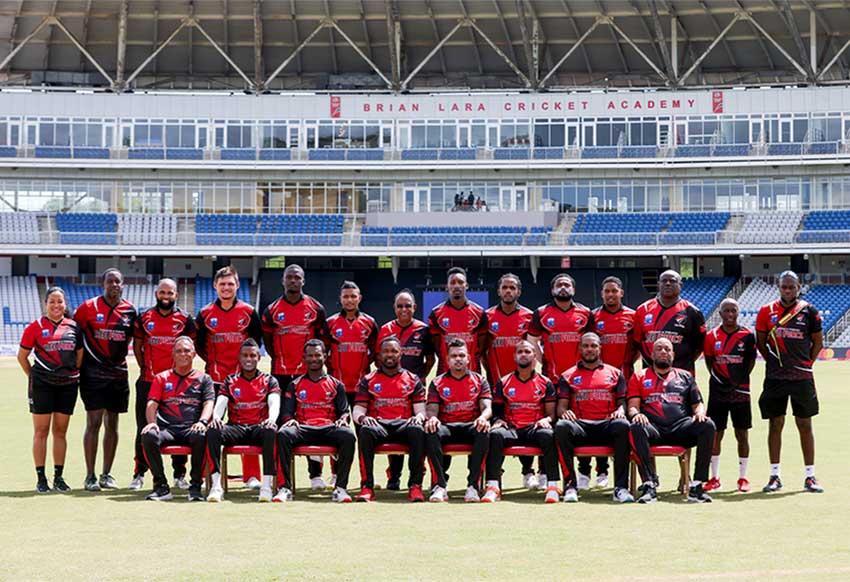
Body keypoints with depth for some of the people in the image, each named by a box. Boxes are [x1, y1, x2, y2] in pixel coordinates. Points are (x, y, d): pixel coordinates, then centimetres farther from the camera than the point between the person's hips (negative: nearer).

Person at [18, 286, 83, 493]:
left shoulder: (73, 327, 8)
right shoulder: (36, 327, -1)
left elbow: (80, 355, 16)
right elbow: (22, 356, 5)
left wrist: (73, 374, 10)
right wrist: (34, 376, 3)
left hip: (67, 385, 3)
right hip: (42, 384, -3)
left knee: (60, 431, 7)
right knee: (41, 431, -1)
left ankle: (58, 477, 13)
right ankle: (41, 478, 3)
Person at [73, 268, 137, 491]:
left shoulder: (130, 310, 7)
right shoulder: (89, 307, -3)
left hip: (118, 373, 4)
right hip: (93, 373, -4)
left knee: (112, 425, 7)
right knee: (94, 423, -6)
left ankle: (106, 474, 16)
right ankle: (90, 476, -1)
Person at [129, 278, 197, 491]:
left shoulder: (185, 319, 4)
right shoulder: (144, 318, 6)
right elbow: (137, 345, 12)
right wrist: (144, 368, 5)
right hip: (148, 381, 1)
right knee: (144, 429, 2)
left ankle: (179, 474, 9)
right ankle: (139, 474, 7)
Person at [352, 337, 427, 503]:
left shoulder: (413, 380, 19)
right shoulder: (368, 380, 18)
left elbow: (420, 409, 10)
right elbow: (358, 409, 10)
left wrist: (418, 417, -15)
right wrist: (362, 417, -15)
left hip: (403, 425, 0)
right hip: (378, 425, 0)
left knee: (417, 430, -36)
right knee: (365, 431, -37)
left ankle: (415, 485, -32)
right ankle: (367, 486, -36)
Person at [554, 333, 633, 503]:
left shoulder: (615, 374, 21)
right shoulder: (568, 376, 19)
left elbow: (622, 402, 17)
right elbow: (561, 406, 11)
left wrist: (620, 410, -8)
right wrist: (564, 412, -14)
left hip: (606, 425, 0)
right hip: (579, 426, 0)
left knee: (623, 425, -35)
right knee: (561, 427, -35)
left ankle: (621, 487, -34)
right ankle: (570, 486, -32)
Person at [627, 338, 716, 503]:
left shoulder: (685, 376, 27)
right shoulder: (639, 377, 22)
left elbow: (698, 404, 23)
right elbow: (633, 406, 11)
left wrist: (699, 413, -2)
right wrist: (636, 414, -14)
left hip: (681, 427, 2)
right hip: (653, 427, -2)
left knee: (708, 426, -28)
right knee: (636, 428, -37)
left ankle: (696, 485, -29)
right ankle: (649, 485, -39)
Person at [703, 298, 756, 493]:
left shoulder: (747, 335, -1)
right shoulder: (712, 336, 1)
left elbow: (751, 361, 8)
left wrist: (740, 379, 1)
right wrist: (718, 378, 3)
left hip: (740, 391, -1)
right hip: (718, 390, 1)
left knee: (742, 435, 4)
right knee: (715, 434, 3)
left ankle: (743, 477, 12)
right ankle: (714, 478, 12)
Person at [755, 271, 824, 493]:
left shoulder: (809, 311, 2)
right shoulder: (767, 311, 4)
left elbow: (818, 342, 9)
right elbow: (760, 342, 11)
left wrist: (806, 364, 5)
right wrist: (773, 362, 7)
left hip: (802, 376, -1)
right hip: (775, 377, 1)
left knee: (805, 425, 3)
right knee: (775, 424, 3)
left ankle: (810, 476, 8)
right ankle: (775, 476, 9)